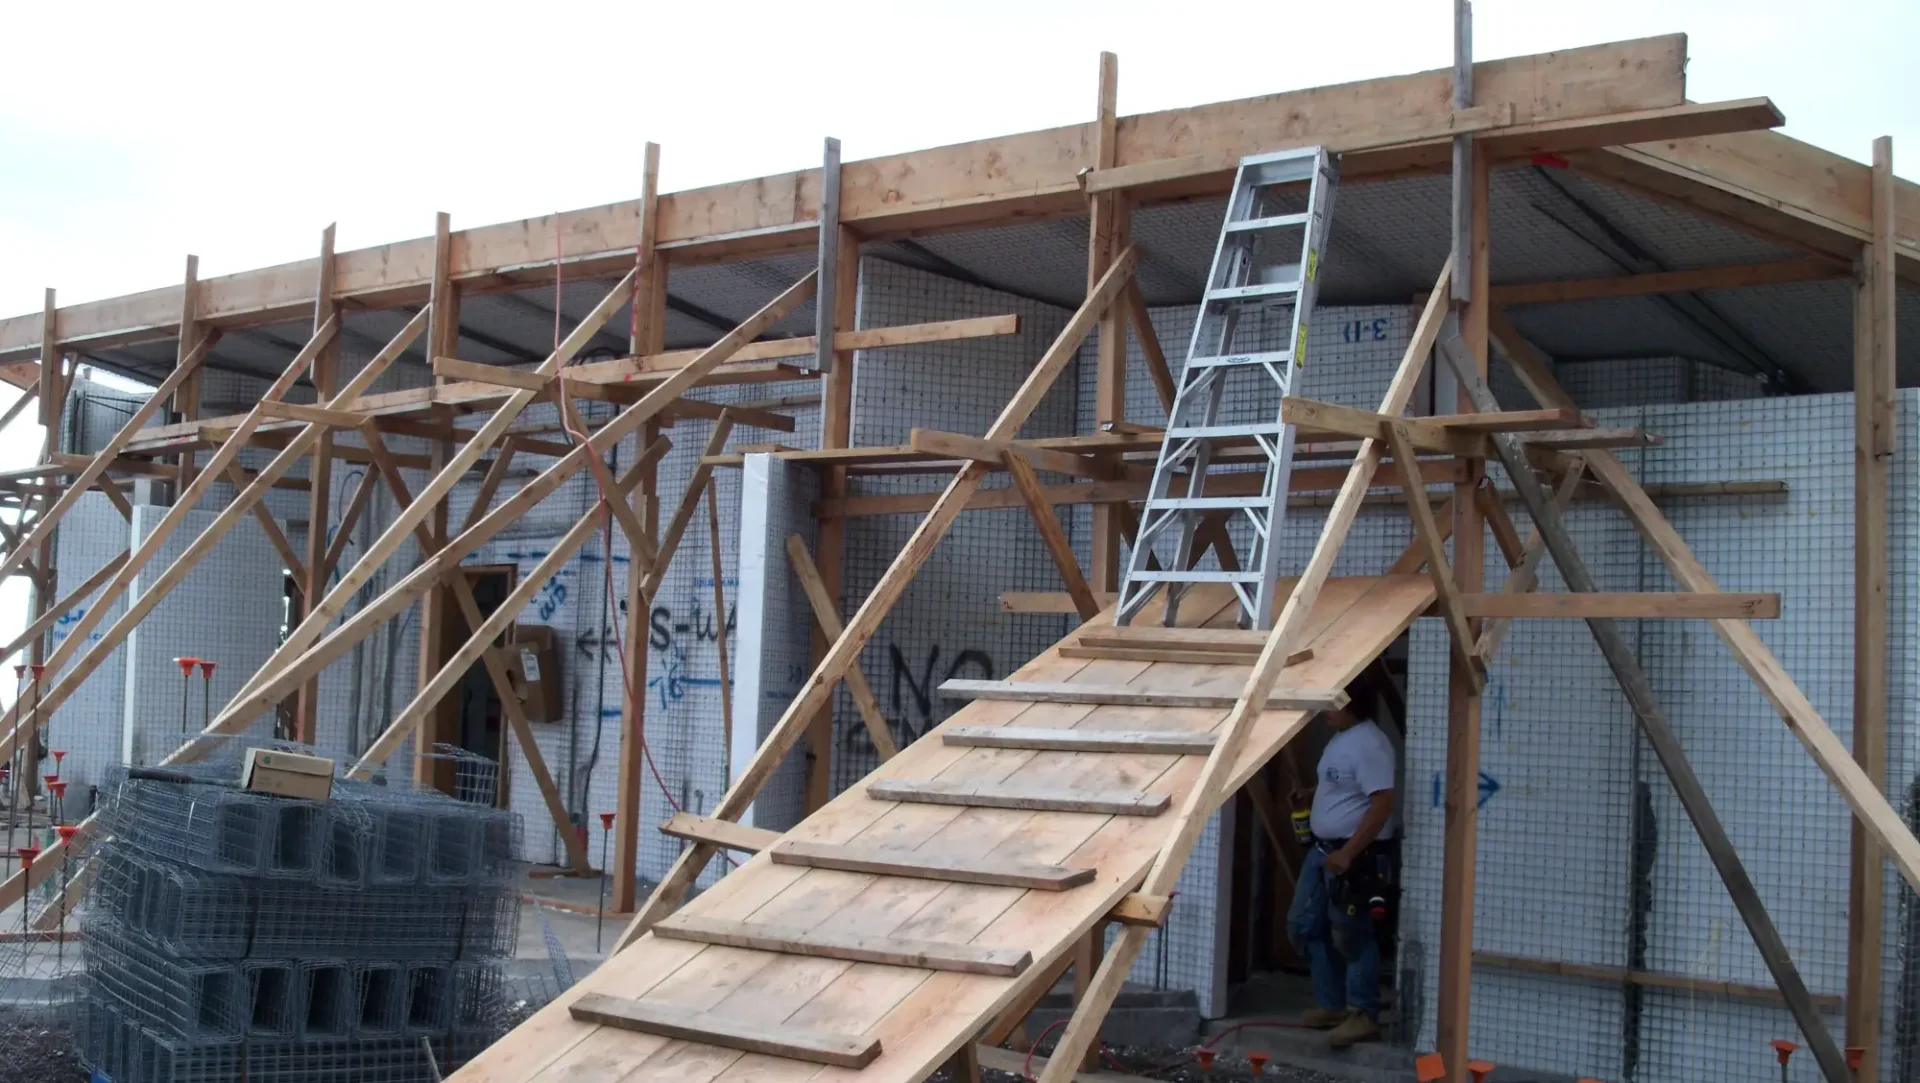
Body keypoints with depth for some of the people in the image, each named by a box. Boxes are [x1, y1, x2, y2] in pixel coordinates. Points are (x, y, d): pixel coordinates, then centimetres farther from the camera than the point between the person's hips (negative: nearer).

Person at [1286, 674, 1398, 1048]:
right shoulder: (1340, 738, 12)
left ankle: (1363, 1016, 7)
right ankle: (1331, 1005, 23)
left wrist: (1348, 853, -27)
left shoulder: (1369, 744, -20)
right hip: (1322, 849, 11)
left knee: (1351, 936, -3)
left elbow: (1382, 804, -26)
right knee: (1304, 926, 14)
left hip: (1357, 855, -11)